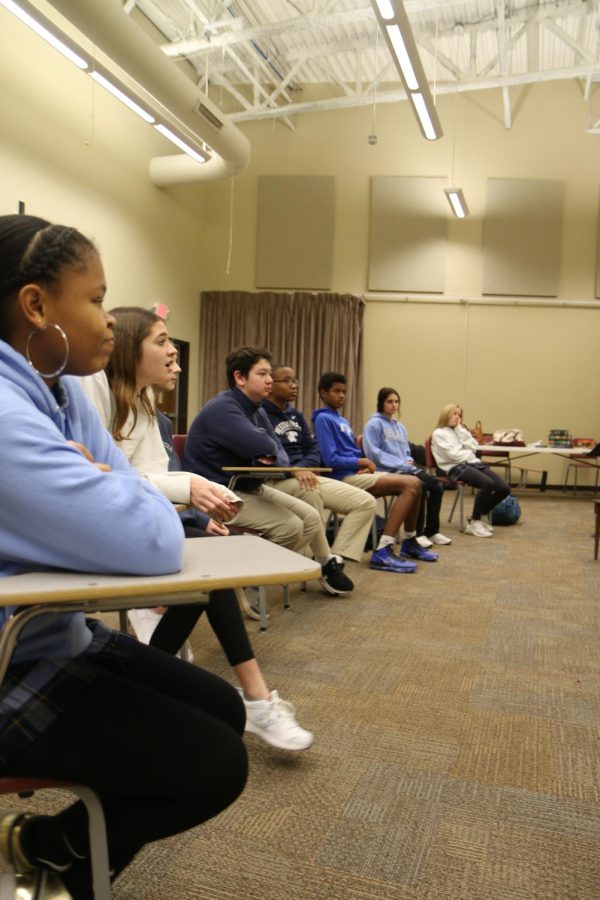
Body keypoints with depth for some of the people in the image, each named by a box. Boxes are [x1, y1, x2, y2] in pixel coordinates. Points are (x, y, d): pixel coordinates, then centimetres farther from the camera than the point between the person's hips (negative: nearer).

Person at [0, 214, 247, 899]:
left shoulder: (60, 388, 2)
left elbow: (134, 504, 5)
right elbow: (154, 542, -32)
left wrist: (103, 486, -16)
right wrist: (106, 482, -13)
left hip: (60, 635, 9)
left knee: (223, 712, 12)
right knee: (216, 764, -7)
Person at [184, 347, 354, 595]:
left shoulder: (257, 411, 9)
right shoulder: (221, 409, -21)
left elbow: (280, 454, 5)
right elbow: (263, 447, -33)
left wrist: (273, 459, -19)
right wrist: (269, 452, -8)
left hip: (252, 487, 9)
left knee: (311, 518, 5)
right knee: (290, 527, -19)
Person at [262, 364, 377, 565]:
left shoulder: (296, 415, 19)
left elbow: (314, 450, 13)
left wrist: (304, 467, -10)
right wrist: (294, 470, -29)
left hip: (306, 475, 8)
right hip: (276, 481, -8)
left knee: (366, 502, -4)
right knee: (307, 489, -42)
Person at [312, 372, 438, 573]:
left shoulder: (343, 420, 20)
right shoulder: (323, 419, -9)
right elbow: (330, 460, -17)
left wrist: (364, 464, -1)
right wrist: (361, 461, -7)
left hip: (356, 473, 9)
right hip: (345, 477, -9)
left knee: (414, 483, 2)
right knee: (410, 485, -19)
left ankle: (409, 542, 16)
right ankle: (383, 552, -26)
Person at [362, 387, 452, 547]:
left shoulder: (400, 427, 25)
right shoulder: (374, 424, -1)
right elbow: (372, 452, -11)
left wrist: (409, 461, 2)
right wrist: (400, 463, -14)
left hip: (407, 468, 8)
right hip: (388, 471, -8)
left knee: (436, 485, -14)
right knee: (419, 486, -30)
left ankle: (432, 531, -3)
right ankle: (416, 534, -18)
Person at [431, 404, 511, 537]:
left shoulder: (459, 431, 27)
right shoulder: (438, 434, 5)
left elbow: (473, 447, 10)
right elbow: (453, 454, -8)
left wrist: (461, 430, 8)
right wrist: (469, 454, 6)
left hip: (473, 463, 8)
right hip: (456, 467, -8)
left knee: (504, 488, -10)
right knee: (487, 484, -33)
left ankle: (477, 516, 7)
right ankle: (474, 523, -18)